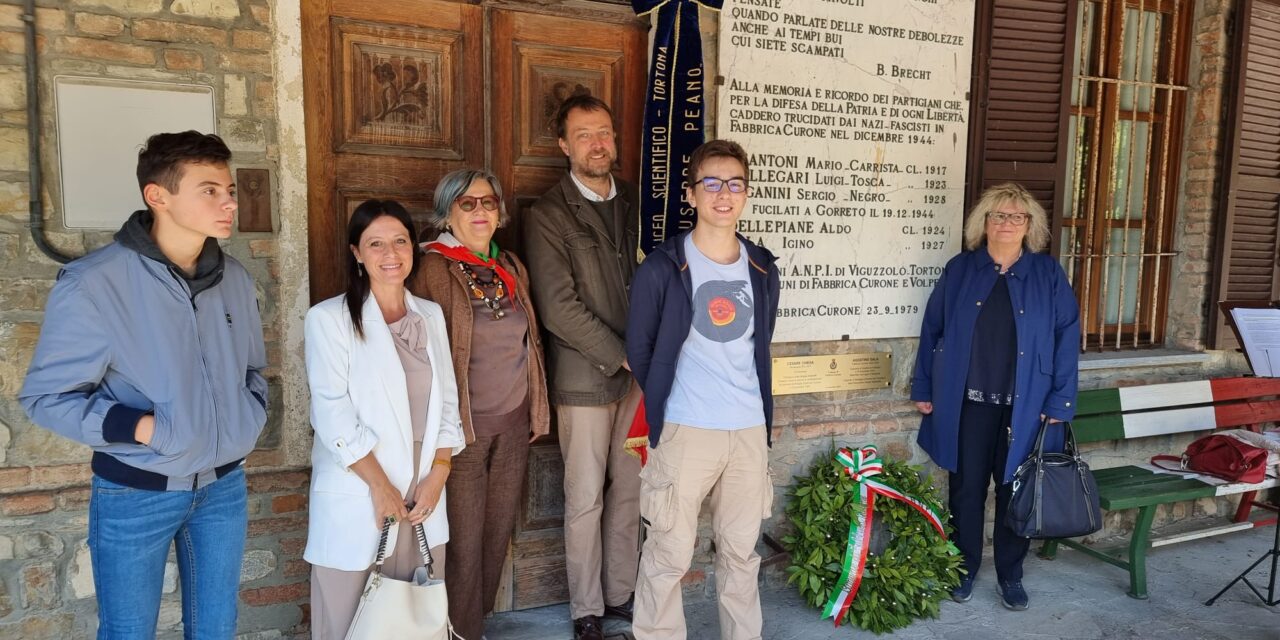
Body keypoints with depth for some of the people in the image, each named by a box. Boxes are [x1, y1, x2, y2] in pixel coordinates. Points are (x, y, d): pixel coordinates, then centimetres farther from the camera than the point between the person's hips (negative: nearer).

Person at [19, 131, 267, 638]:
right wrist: (142, 428, -22)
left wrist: (252, 416, -3)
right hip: (135, 493, -4)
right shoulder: (93, 283, -16)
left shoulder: (235, 279, 1)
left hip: (223, 485, 5)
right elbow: (46, 396, -12)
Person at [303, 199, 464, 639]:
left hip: (424, 491, 4)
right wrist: (380, 485, -12)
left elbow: (447, 400, 9)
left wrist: (438, 474, -2)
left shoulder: (431, 315, 9)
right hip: (357, 495, -4)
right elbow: (332, 413, -11)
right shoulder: (328, 319, -6)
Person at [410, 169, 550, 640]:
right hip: (464, 427, -5)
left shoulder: (512, 267, 10)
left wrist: (538, 408, 15)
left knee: (499, 532, 14)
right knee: (464, 539, 4)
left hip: (514, 424, 6)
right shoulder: (434, 270, -8)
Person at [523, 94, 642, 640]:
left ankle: (621, 594, 30)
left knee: (629, 490, 13)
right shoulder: (548, 215, -7)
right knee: (585, 500, 6)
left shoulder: (635, 202, 9)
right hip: (584, 378, -4)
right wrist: (622, 355, -13)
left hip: (637, 373, 5)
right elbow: (559, 309, -14)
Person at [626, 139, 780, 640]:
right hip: (684, 431, -4)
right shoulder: (662, 268, -7)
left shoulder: (763, 269, 7)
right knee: (669, 554, 4)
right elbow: (639, 350, 0)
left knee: (741, 551, 17)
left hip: (750, 429, 4)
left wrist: (759, 409, 14)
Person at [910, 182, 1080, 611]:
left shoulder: (1048, 274, 1)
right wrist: (924, 389, 3)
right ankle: (964, 569, 25)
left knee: (1015, 490, 10)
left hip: (1025, 407, 0)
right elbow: (932, 330, 5)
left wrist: (1059, 403, -6)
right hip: (967, 403, 0)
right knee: (966, 488, 8)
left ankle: (1010, 575, 26)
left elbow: (1067, 338, -1)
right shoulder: (959, 270, 3)